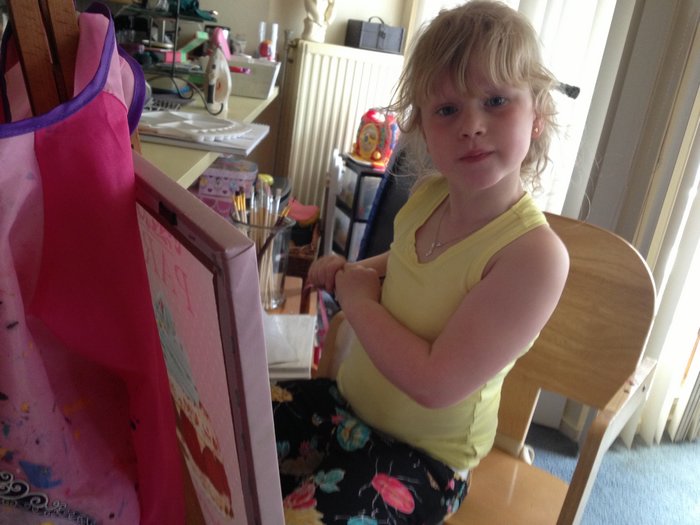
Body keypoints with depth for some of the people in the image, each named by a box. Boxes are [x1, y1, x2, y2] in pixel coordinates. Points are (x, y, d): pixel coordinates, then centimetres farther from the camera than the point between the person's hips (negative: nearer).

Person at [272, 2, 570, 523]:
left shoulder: (535, 253, -28)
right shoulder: (428, 196, -7)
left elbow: (434, 383, -28)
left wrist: (358, 300, -17)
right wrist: (351, 271, 0)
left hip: (422, 459, -6)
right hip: (350, 402, 7)